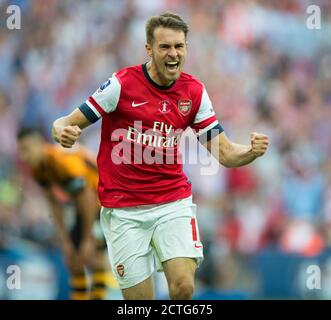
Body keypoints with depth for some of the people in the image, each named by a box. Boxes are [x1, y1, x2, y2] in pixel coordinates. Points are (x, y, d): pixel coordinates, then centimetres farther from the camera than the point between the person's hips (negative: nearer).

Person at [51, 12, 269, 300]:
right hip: (124, 209, -2)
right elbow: (66, 124, -8)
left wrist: (252, 151, -18)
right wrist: (64, 132, -32)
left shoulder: (194, 92, 1)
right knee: (140, 299, -3)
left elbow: (225, 154, 3)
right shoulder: (122, 84, -10)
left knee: (183, 287, -17)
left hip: (174, 203, 2)